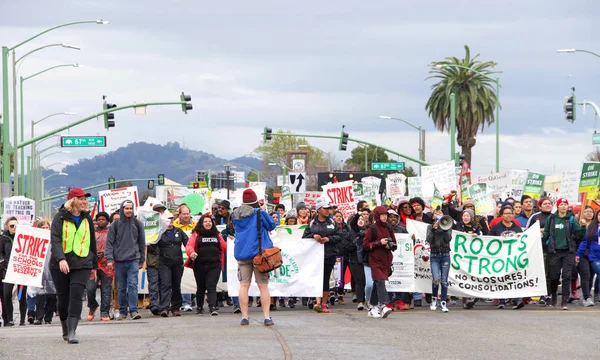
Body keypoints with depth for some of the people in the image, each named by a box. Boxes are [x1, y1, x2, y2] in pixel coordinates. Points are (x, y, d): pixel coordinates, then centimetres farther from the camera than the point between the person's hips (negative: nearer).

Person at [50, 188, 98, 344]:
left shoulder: (87, 219, 12)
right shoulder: (60, 218, -1)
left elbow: (92, 243, 21)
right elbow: (55, 240, -14)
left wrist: (94, 265, 22)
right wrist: (61, 259, -29)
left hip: (82, 264, 2)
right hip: (60, 265, -2)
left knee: (76, 295, -15)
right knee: (63, 297, 6)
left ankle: (72, 333, -21)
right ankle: (65, 329, 27)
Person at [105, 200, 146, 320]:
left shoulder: (137, 224, 7)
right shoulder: (115, 225, 3)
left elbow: (142, 243, 14)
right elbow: (109, 243, 2)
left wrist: (142, 260, 13)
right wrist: (109, 259, -7)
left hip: (133, 260, 0)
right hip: (119, 261, 0)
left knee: (133, 285, -12)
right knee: (121, 288, 6)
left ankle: (133, 310, -14)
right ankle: (123, 311, 14)